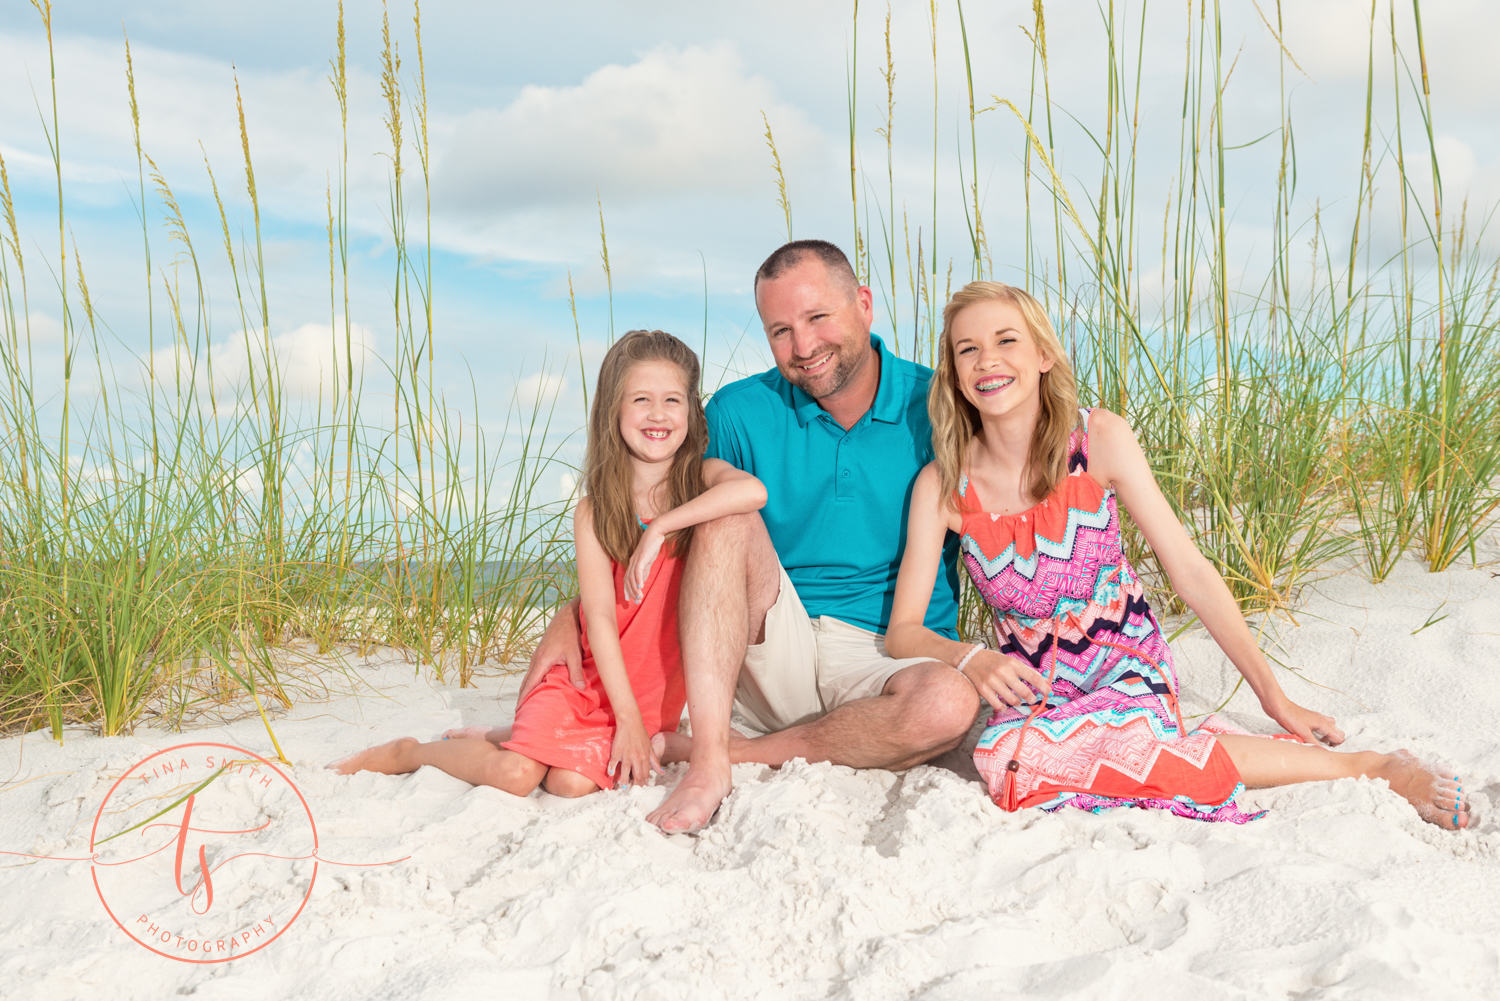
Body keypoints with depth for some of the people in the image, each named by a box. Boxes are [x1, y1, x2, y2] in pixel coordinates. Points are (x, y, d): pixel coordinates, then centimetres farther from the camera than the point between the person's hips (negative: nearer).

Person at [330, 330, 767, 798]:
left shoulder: (703, 478, -4)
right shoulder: (594, 512, -7)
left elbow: (753, 491, -30)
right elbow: (600, 617, -12)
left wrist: (660, 526, -26)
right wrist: (626, 719, -18)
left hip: (651, 693, 1)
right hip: (589, 676, -1)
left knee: (572, 783, -21)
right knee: (515, 775, -20)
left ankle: (507, 737, 12)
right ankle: (409, 752, 10)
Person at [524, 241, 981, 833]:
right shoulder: (740, 413, 1)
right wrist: (571, 618, -8)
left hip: (887, 665, -1)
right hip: (775, 651, 1)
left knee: (951, 704, -35)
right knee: (727, 513, -25)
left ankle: (746, 752, -18)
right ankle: (708, 759, -31)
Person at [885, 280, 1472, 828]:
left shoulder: (1099, 439, -10)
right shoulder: (942, 485, -8)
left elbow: (1190, 570, -9)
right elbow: (904, 629, -6)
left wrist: (1275, 700, -9)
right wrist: (968, 658, -29)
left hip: (1127, 668, -2)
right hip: (1030, 687, 2)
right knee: (1008, 761, -33)